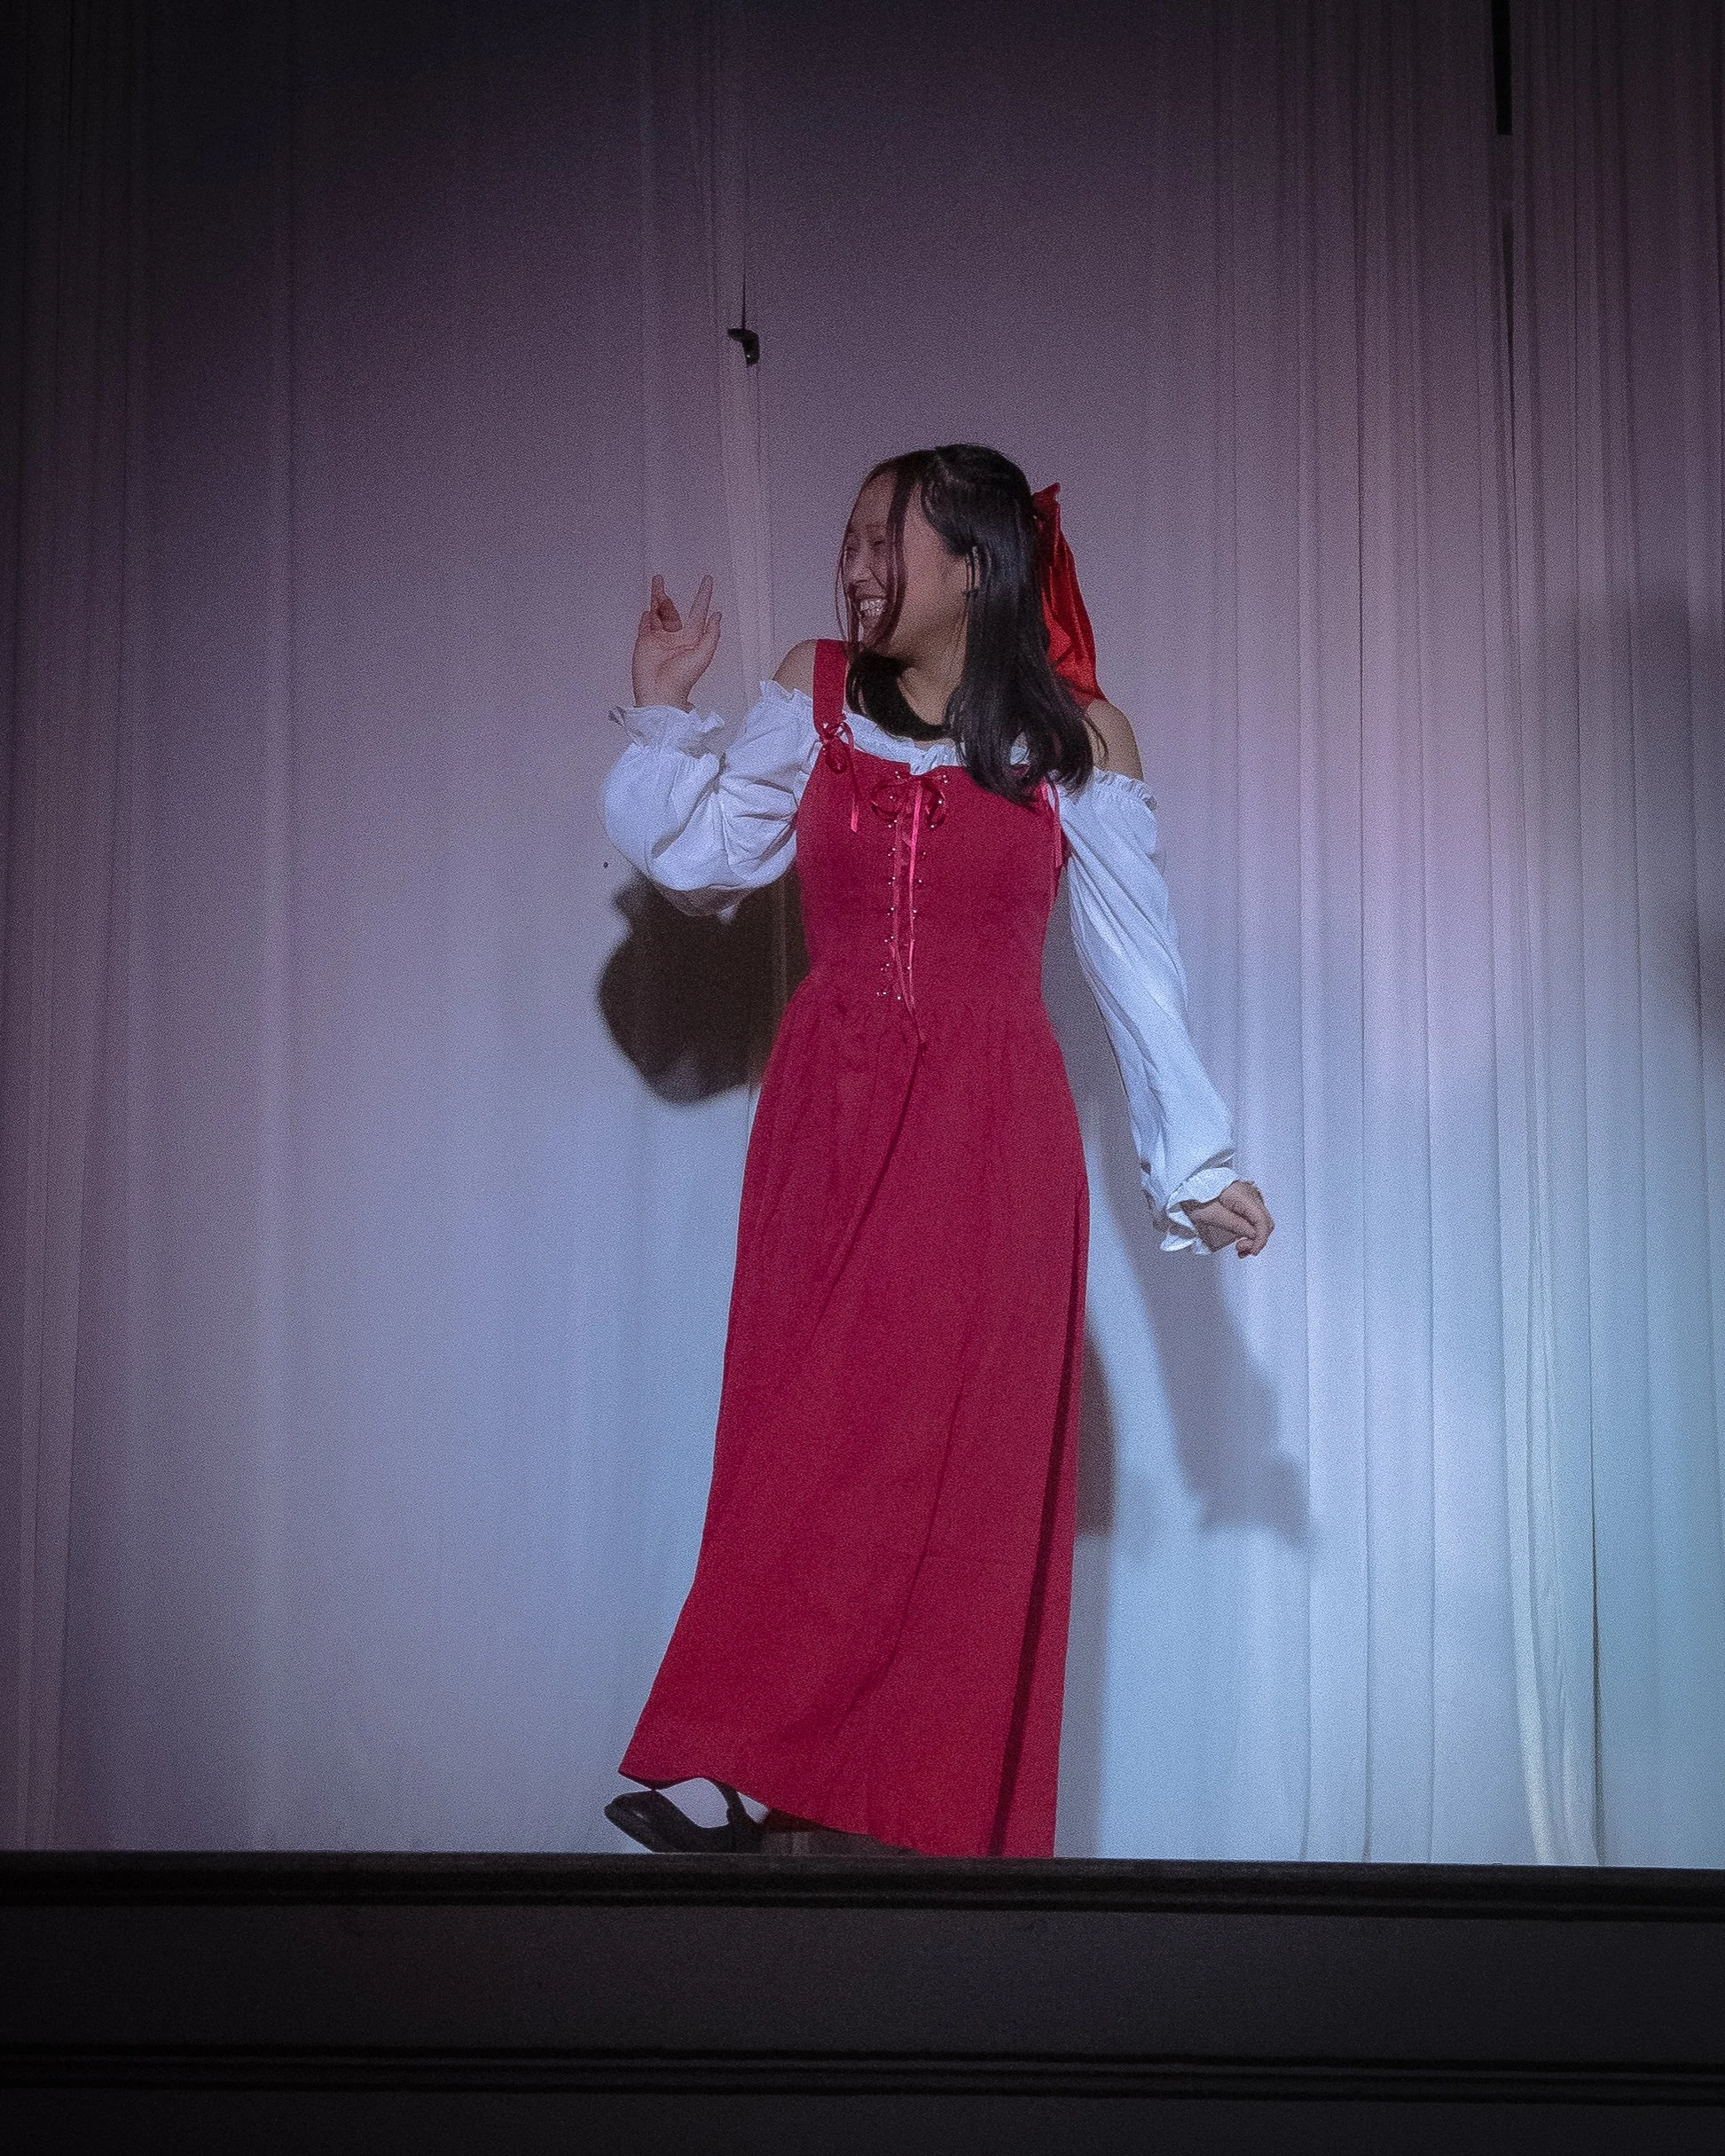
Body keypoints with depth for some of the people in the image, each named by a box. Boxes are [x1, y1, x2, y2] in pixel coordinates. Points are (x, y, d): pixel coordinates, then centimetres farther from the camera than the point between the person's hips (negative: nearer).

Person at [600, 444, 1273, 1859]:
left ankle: (935, 1816, 4)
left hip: (990, 1138, -2)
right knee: (805, 1451, 1)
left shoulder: (1078, 736, -1)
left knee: (960, 1468, -2)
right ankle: (795, 1797, 6)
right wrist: (664, 708, -1)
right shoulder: (815, 695, 6)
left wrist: (1196, 1163, 0)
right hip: (827, 1122, 2)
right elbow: (694, 859, 4)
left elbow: (1136, 960, 0)